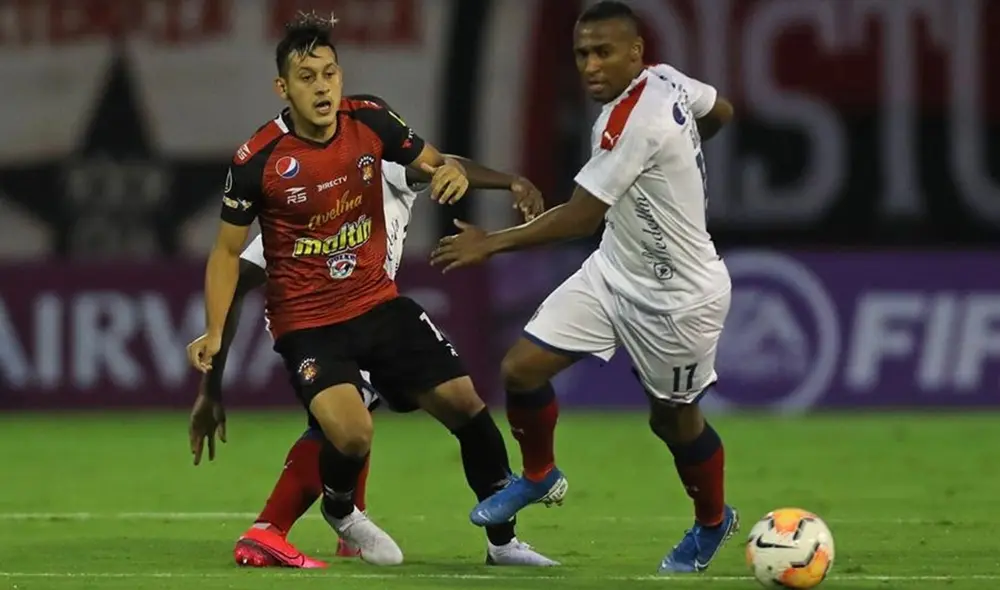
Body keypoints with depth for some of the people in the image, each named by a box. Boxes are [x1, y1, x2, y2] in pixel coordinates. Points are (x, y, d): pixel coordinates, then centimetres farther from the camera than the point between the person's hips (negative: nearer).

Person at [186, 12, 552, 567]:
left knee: (464, 403, -1)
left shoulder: (369, 121, -7)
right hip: (305, 322, -4)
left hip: (379, 303, 4)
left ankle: (504, 538, 16)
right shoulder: (257, 160, -16)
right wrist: (214, 333, -16)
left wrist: (451, 168, -19)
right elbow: (227, 251, -5)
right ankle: (339, 510, 11)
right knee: (352, 433, -25)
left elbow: (431, 161, 6)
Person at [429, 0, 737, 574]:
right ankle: (540, 477, 25)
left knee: (674, 418, 12)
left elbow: (580, 216, -28)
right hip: (616, 270, 8)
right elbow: (720, 111, 14)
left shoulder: (634, 122, -31)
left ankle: (713, 522, 39)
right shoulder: (665, 79, -6)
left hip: (677, 299, -8)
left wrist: (492, 244, -20)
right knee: (522, 367, -1)